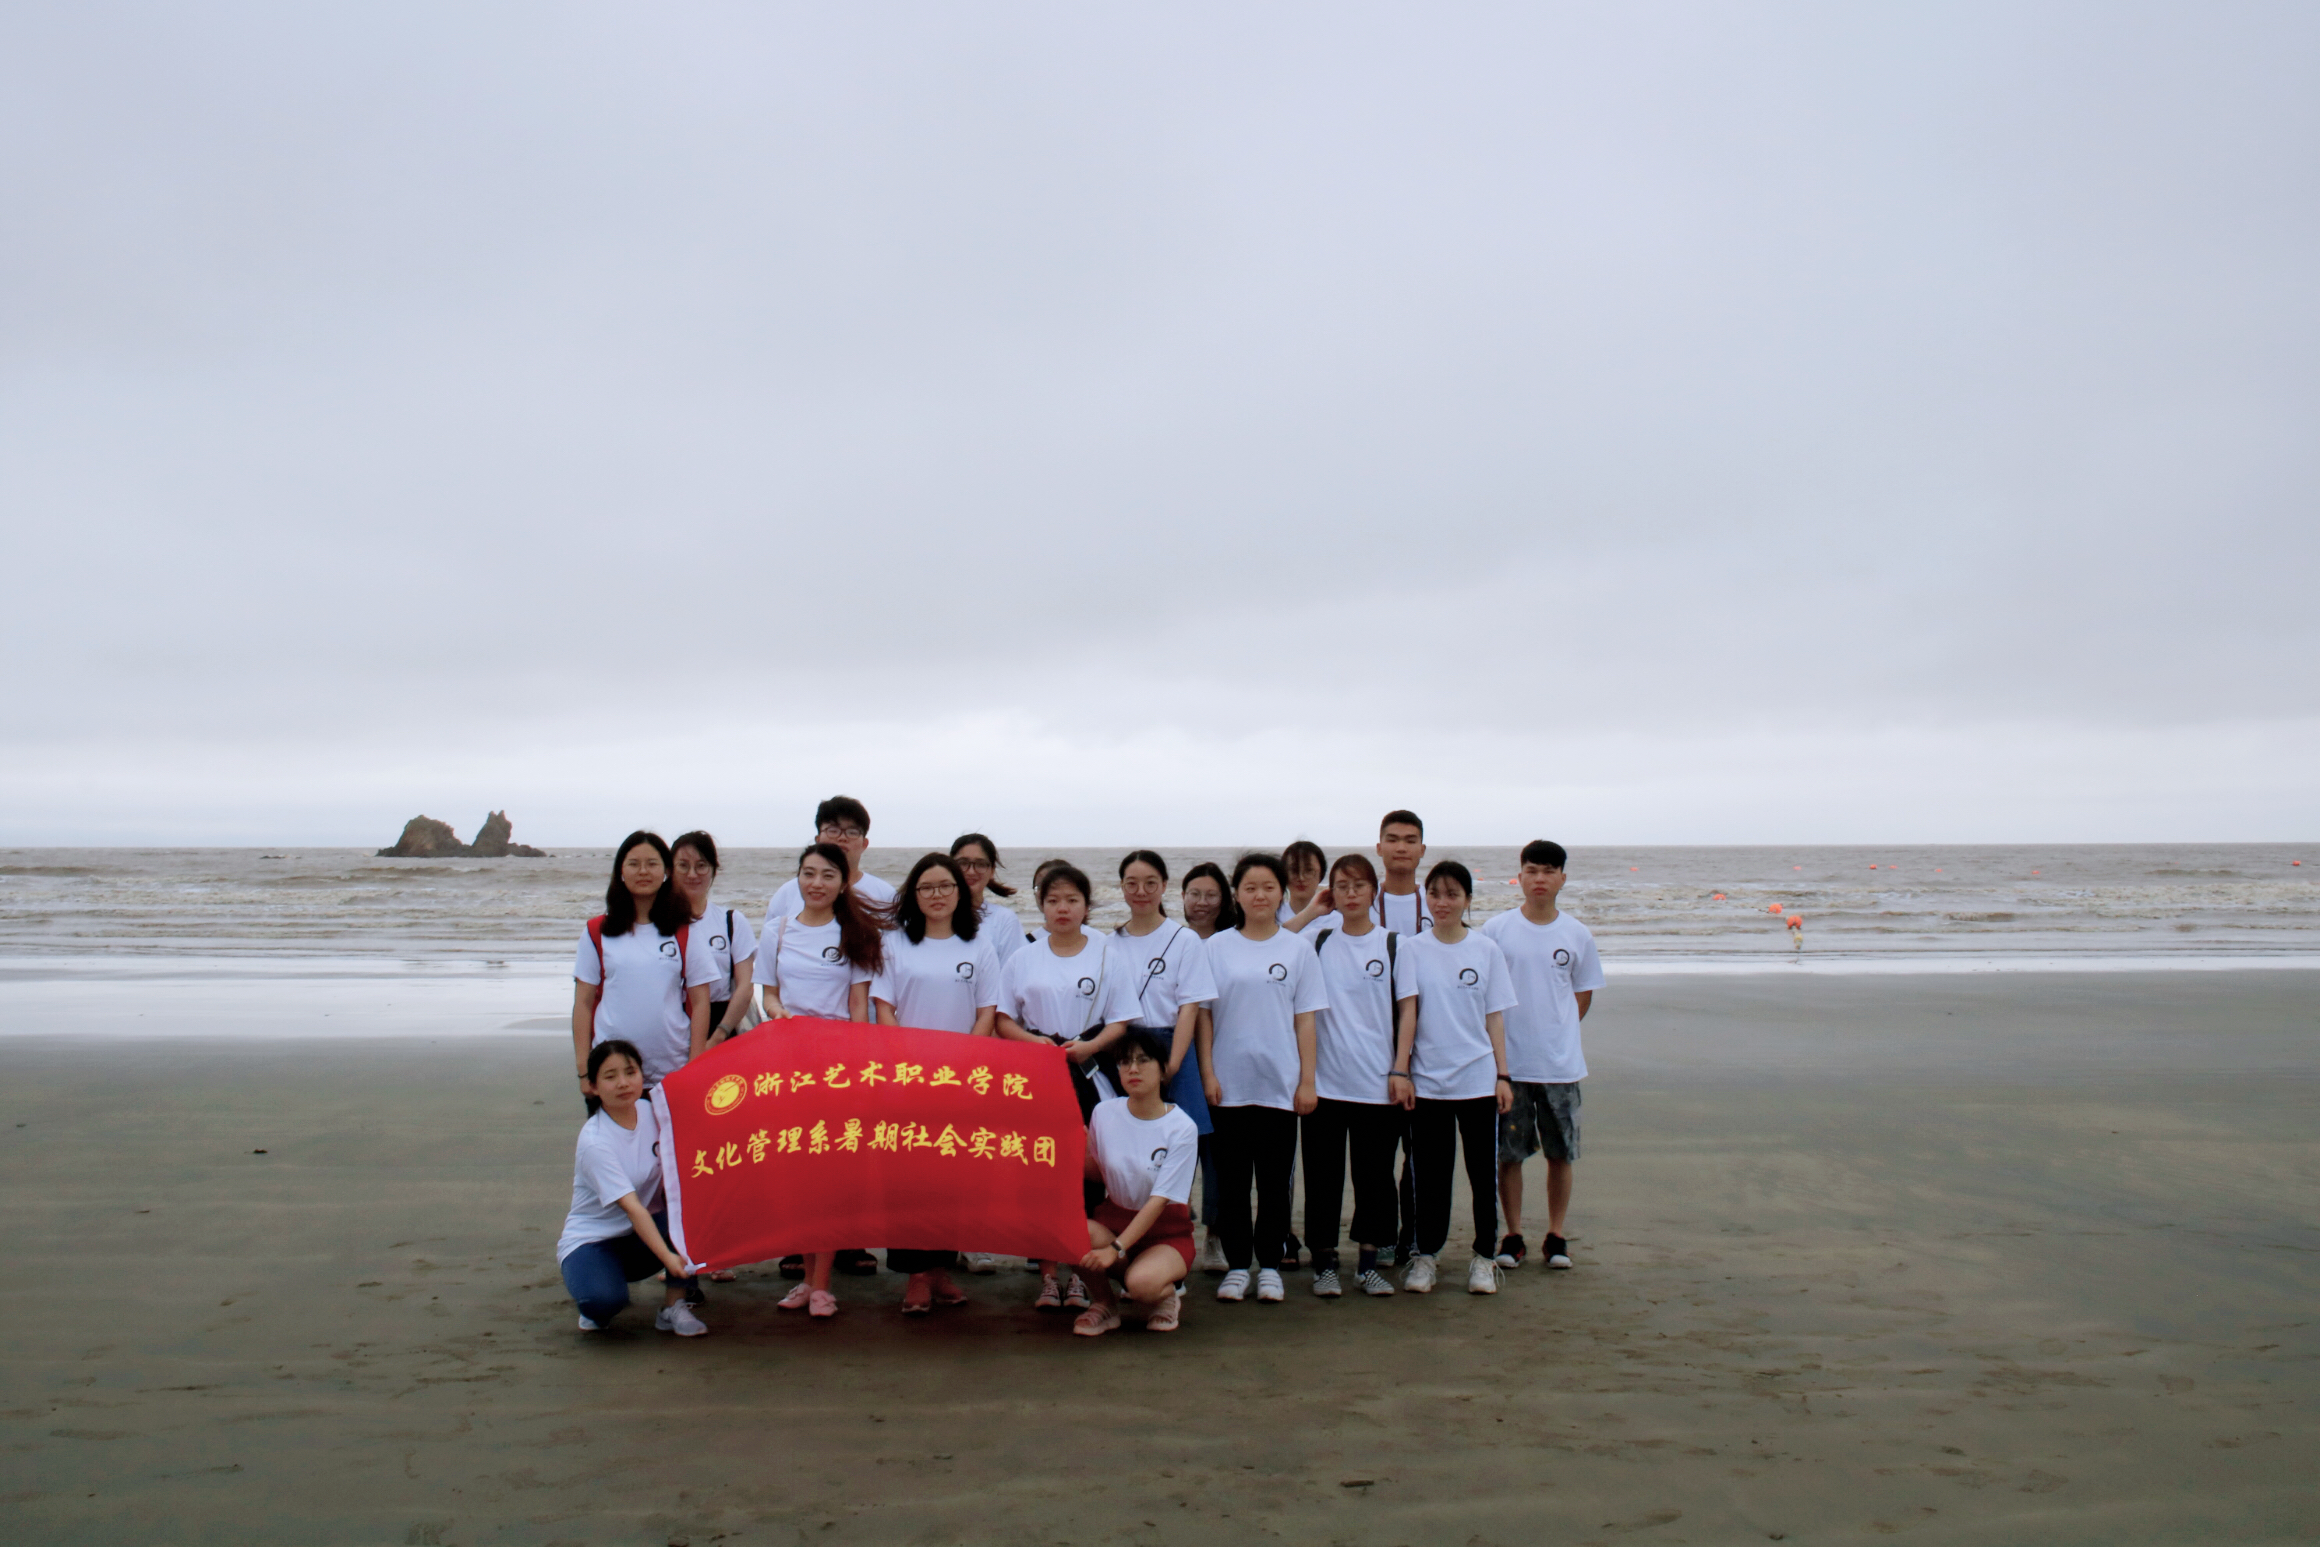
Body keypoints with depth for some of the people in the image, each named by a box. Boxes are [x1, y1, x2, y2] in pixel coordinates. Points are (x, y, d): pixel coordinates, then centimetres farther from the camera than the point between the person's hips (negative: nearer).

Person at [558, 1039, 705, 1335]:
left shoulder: (652, 1112, -4)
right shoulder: (594, 1141, -22)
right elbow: (632, 1207, -30)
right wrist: (667, 1256, -41)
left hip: (643, 1235, 5)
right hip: (592, 1240, -5)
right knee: (603, 1299, -36)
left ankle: (673, 1306, -10)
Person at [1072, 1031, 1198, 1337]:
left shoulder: (1181, 1128, -14)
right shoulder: (1104, 1113, -3)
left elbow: (1159, 1200, -18)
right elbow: (1096, 1172, 9)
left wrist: (1117, 1249, -26)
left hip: (1166, 1232, -3)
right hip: (1114, 1219, 3)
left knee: (1142, 1283, -35)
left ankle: (1166, 1298, 4)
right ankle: (1105, 1304, -1)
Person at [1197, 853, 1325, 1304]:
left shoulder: (1297, 949, 4)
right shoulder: (1216, 947, 3)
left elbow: (1304, 1018, 4)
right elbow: (1203, 1014, 3)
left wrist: (1307, 1080, -1)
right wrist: (1207, 1073, -4)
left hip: (1280, 1083, 0)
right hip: (1229, 1084, 0)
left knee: (1274, 1178, 6)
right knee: (1232, 1179, 6)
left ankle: (1269, 1266, 17)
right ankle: (1236, 1266, 16)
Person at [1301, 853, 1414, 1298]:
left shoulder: (1393, 944, 4)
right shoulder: (1315, 940, 5)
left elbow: (1407, 1009, 3)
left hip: (1377, 1084, 0)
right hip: (1324, 1080, 0)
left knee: (1375, 1174, 7)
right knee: (1323, 1174, 4)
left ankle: (1368, 1261, 20)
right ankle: (1324, 1261, 15)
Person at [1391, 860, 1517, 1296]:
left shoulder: (1486, 949, 3)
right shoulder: (1413, 950, 0)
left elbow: (1494, 1016, 4)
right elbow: (1407, 1013, -2)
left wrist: (1503, 1075, 1)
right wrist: (1400, 1070, -9)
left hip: (1478, 1079, 1)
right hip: (1427, 1080, 0)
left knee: (1483, 1170, 6)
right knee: (1431, 1173, 7)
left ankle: (1484, 1255, 18)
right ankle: (1425, 1253, 19)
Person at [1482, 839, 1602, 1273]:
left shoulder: (1577, 934, 4)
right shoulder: (1496, 930, -1)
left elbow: (1584, 995, 13)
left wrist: (1558, 1030, 3)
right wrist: (1497, 1036, -3)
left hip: (1561, 1063, 1)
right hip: (1508, 1061, -1)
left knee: (1560, 1152, 7)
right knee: (1508, 1152, 4)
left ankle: (1556, 1236, 19)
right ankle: (1513, 1235, 17)